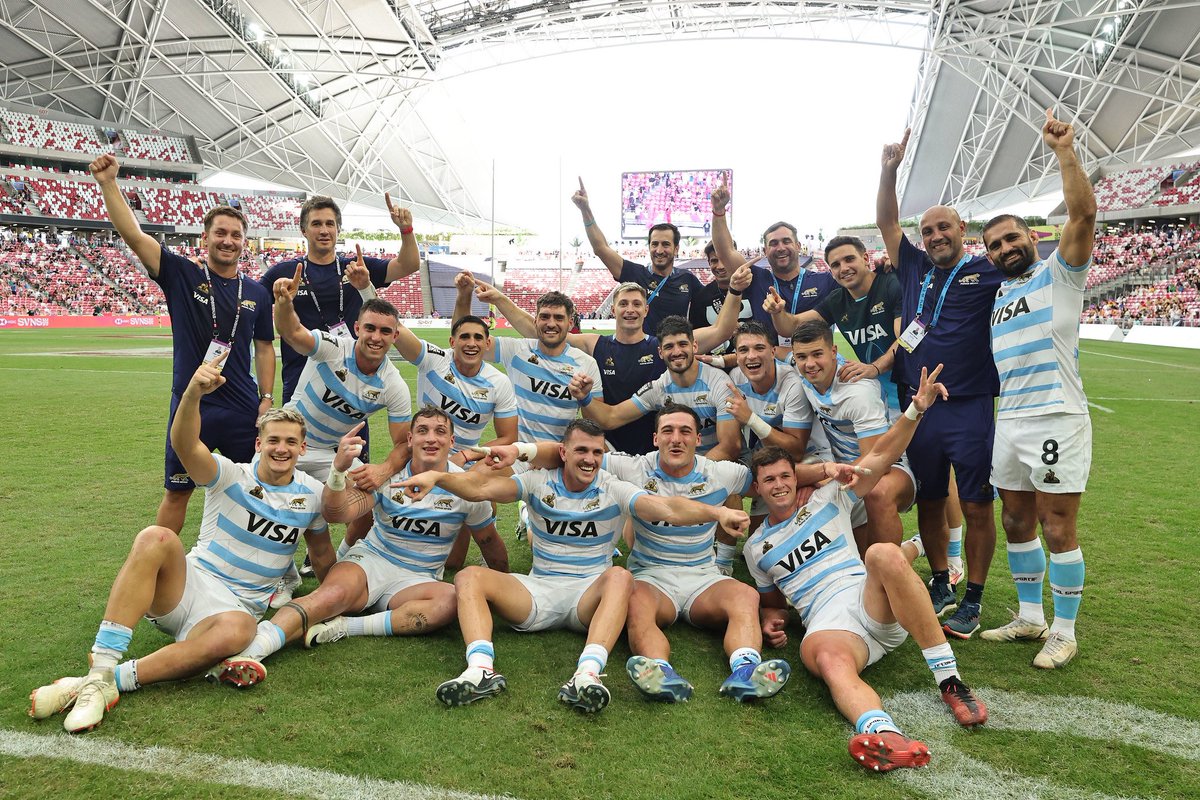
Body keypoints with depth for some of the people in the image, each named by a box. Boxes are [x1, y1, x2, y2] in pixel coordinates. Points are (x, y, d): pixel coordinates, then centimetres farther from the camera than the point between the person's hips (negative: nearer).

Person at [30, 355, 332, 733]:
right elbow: (185, 445, -24)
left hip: (236, 606, 0)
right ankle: (99, 671, -33)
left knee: (236, 630, -39)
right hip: (188, 584, 0)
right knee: (156, 538, -34)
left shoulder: (311, 494, 5)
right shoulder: (231, 476, -3)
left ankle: (112, 681, -30)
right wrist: (193, 394, -42)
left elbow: (321, 553, 21)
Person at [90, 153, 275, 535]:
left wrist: (267, 397, 3)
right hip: (190, 407, -2)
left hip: (243, 411, 2)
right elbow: (133, 235, -13)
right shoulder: (182, 275, -2)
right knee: (177, 492, 8)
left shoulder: (257, 294, 5)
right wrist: (108, 184, -22)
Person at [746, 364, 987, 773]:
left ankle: (950, 681, -32)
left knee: (883, 554, -34)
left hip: (875, 604, 0)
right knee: (828, 660, -38)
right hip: (826, 624, 0)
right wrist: (770, 620, 7)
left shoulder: (826, 498, 16)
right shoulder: (756, 547, 23)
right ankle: (884, 736, -68)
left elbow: (881, 455, 8)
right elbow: (772, 600, 32)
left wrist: (916, 409, -7)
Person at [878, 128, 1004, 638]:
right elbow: (886, 221, 14)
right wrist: (890, 170, 4)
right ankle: (940, 584, 28)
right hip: (918, 407, 4)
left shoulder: (986, 272, 1)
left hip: (971, 408, -4)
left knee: (976, 506, 2)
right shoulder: (914, 269, 12)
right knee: (928, 501, 12)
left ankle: (973, 599, 14)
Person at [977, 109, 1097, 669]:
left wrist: (1064, 152, -21)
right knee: (1017, 522, 13)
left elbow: (1083, 213, -16)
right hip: (1007, 423, 7)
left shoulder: (1059, 274, 0)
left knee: (1058, 528, -1)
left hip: (1056, 420, -7)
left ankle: (1064, 631, 12)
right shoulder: (994, 296, 18)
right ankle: (1030, 617, 27)